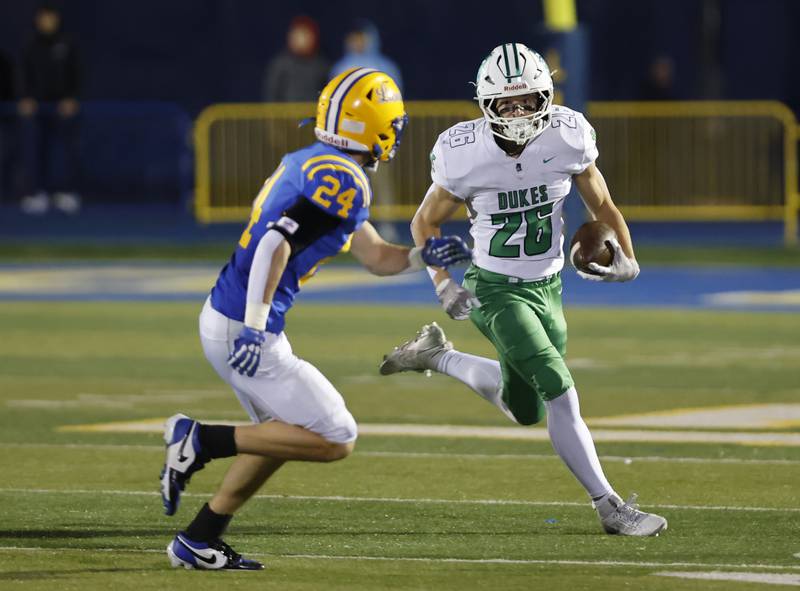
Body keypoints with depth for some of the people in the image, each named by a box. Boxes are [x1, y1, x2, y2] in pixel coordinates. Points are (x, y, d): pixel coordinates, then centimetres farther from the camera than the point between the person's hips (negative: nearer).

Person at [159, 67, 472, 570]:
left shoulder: (306, 163, 15)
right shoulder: (344, 180, -15)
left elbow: (376, 257, 23)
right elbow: (276, 244, -26)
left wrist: (424, 257, 7)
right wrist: (254, 329, -27)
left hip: (222, 318, 10)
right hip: (244, 332, -10)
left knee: (284, 434, 25)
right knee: (335, 439, -5)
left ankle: (198, 541, 26)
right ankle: (201, 441, -6)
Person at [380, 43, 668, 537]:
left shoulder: (567, 139, -12)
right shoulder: (465, 156, -18)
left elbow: (602, 205, 4)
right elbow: (425, 223, -2)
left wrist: (625, 257, -8)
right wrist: (443, 284, -13)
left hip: (546, 289, 5)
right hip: (495, 291, -5)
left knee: (525, 410, 18)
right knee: (561, 394, -19)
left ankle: (438, 356, 39)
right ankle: (609, 506, -10)